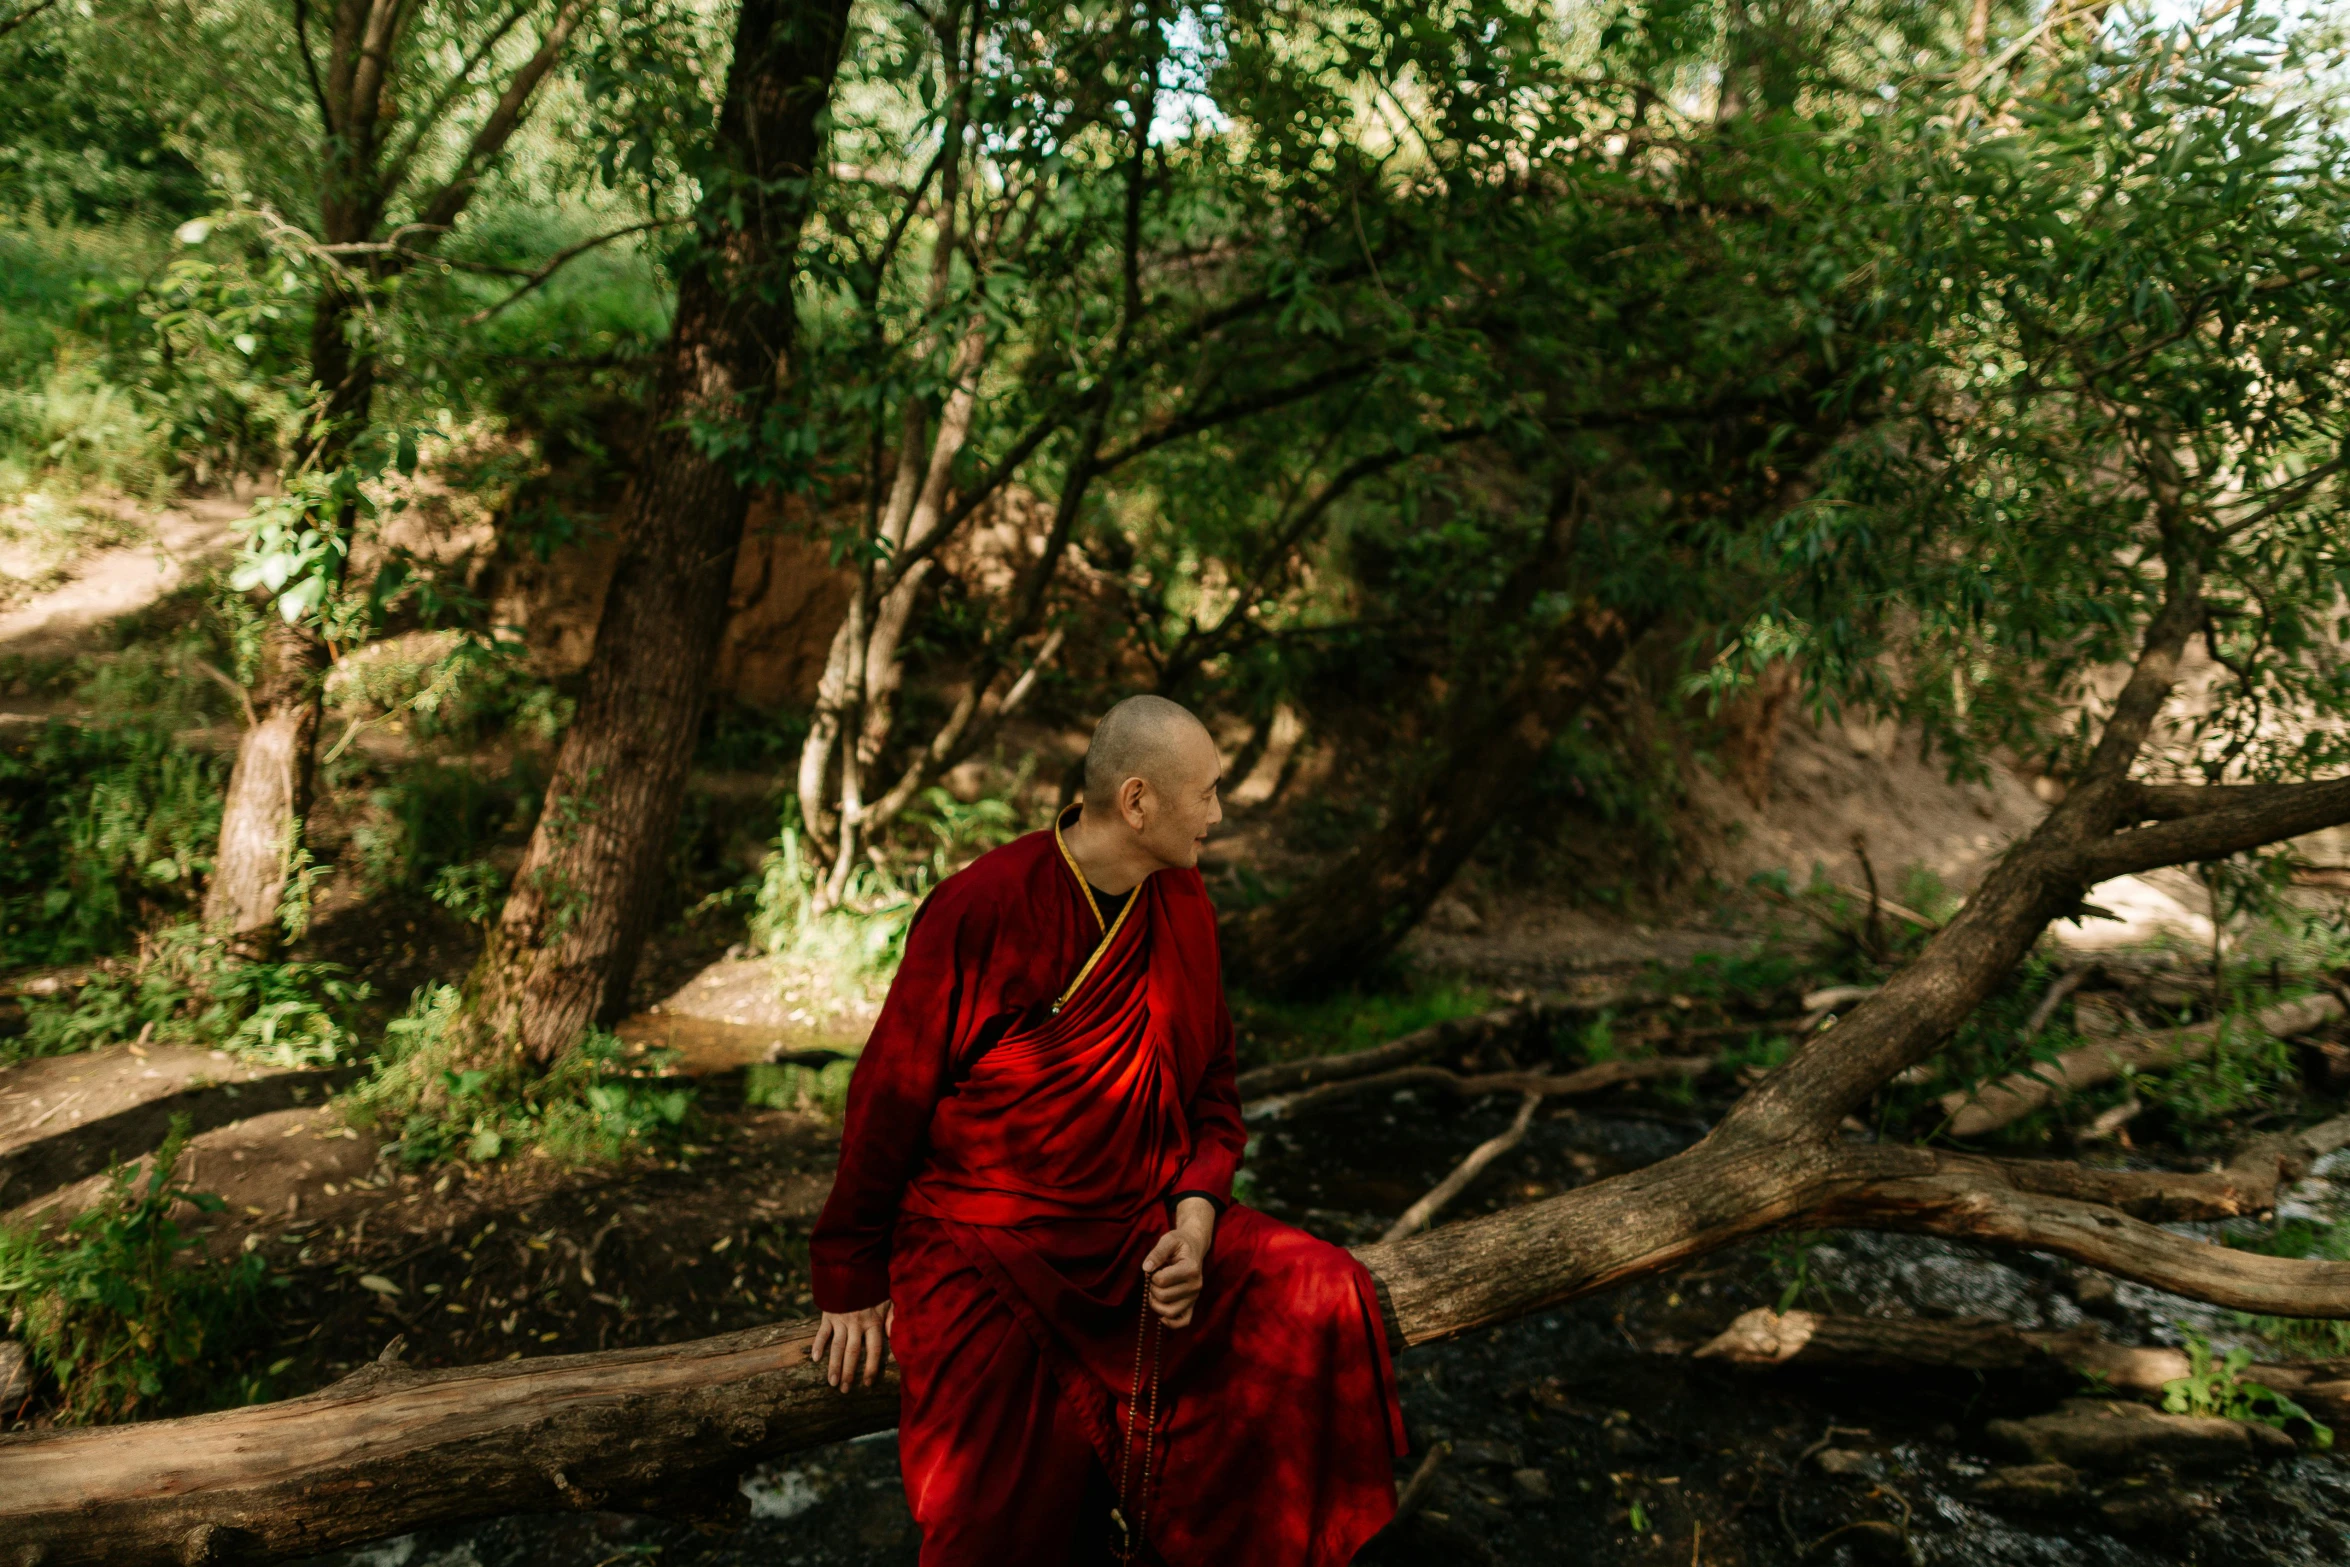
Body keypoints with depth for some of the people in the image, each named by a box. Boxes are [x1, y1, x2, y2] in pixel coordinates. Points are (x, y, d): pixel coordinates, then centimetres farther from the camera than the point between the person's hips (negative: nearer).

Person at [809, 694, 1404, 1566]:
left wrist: (1195, 1216, -8)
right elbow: (888, 1098, -7)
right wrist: (851, 1281, -2)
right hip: (984, 1247, -5)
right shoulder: (981, 908, -15)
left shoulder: (1184, 907, 3)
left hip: (1143, 1229, 5)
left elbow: (1212, 1087, 11)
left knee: (1325, 1301, -14)